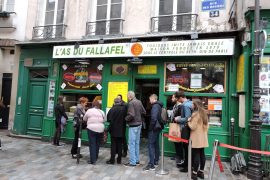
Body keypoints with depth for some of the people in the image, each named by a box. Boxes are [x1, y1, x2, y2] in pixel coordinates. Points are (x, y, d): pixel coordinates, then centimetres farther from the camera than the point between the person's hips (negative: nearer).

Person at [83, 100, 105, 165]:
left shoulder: (89, 111, -1)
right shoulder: (102, 112, 5)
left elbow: (84, 119, 10)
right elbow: (104, 120, 10)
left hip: (91, 129, -3)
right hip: (100, 129, 3)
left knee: (92, 144, 1)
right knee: (97, 144, 14)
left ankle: (93, 160, 1)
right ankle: (95, 157, 27)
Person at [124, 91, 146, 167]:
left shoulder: (131, 103, -16)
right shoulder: (139, 102, 7)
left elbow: (131, 115, -24)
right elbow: (144, 112, 12)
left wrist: (125, 118, -9)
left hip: (133, 125, -8)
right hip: (139, 124, 8)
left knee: (132, 143, -1)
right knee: (137, 143, 16)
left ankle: (132, 162, 5)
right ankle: (137, 160, 26)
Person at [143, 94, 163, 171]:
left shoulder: (155, 106, -16)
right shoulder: (159, 106, 13)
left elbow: (153, 118, -25)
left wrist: (150, 127, -16)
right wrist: (160, 125, 14)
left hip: (154, 128, -10)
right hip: (158, 127, 10)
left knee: (151, 145, -7)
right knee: (156, 144, 16)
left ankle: (151, 165, -6)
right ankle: (156, 161, 25)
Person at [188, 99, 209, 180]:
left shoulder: (195, 114, -16)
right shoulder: (204, 113, 11)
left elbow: (192, 127, -17)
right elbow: (206, 126, 16)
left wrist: (188, 121, -2)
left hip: (196, 138, -8)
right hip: (203, 137, 8)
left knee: (196, 155, -3)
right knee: (202, 154, 11)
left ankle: (195, 173, 4)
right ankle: (201, 172, 20)